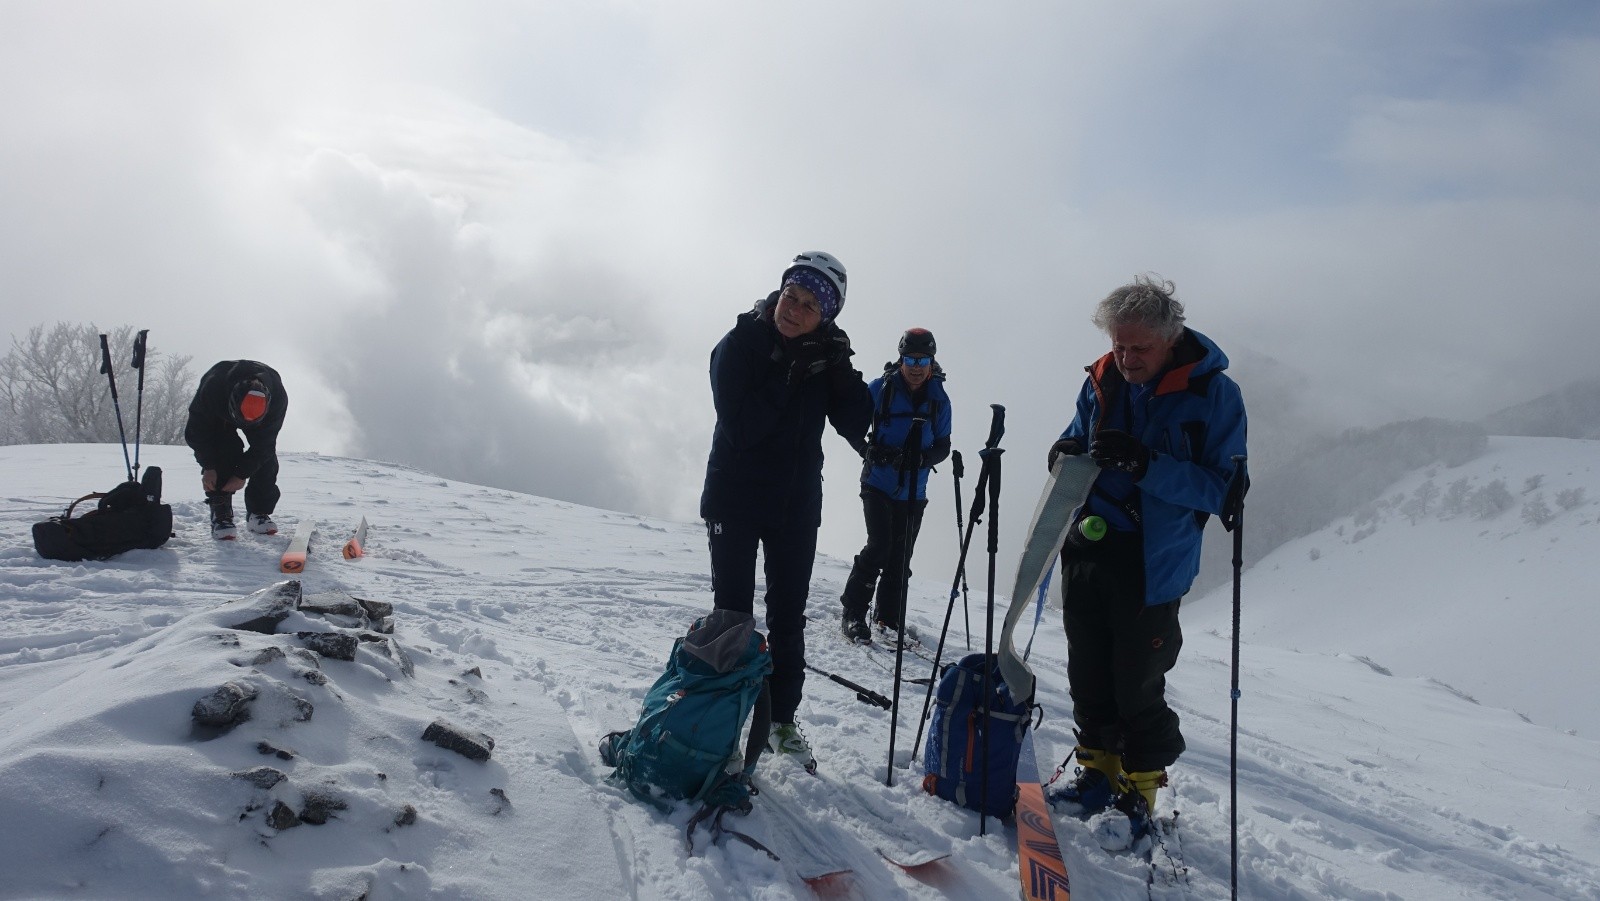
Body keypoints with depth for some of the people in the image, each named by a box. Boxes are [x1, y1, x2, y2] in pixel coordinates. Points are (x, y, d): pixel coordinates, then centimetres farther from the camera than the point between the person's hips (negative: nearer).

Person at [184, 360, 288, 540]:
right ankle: (220, 513, -17)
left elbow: (264, 442, -29)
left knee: (267, 458, -14)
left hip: (261, 423, 1)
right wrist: (208, 467, -30)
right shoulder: (211, 387, -43)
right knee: (223, 455, -23)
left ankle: (258, 512, -2)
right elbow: (197, 430, -27)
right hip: (217, 416, -1)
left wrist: (243, 473, -31)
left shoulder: (278, 398, -41)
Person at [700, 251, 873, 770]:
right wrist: (788, 375, -26)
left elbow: (857, 427, -9)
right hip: (735, 501, -3)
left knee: (788, 616, 11)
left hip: (797, 504, 3)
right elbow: (740, 426, -23)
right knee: (732, 613, 5)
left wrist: (841, 374, -22)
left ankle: (783, 718, 24)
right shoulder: (738, 346, -11)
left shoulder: (825, 356, -1)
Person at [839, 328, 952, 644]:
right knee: (879, 546, -14)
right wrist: (871, 450, -19)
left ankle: (889, 618, 22)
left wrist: (923, 457, -16)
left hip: (913, 492, 3)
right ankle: (853, 614, -3)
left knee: (900, 557, 7)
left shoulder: (938, 398, 3)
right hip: (878, 484, -3)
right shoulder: (881, 387, -6)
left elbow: (943, 445, 5)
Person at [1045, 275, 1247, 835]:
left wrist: (1145, 464, -28)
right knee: (1088, 674, 15)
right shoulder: (1102, 383, 3)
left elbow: (1220, 488, -14)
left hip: (1151, 569, -5)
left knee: (1136, 685, 3)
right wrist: (1067, 454, -9)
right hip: (1087, 554, 5)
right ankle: (1098, 768, 35)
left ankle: (1140, 789, 24)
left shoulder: (1214, 394, -11)